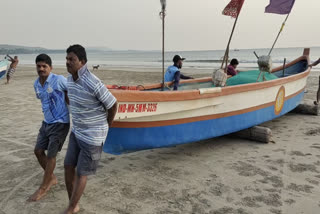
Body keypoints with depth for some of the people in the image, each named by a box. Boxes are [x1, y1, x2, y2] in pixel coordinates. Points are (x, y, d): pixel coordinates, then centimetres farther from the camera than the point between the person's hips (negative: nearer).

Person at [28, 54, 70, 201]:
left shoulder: (59, 80, -18)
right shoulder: (36, 84, 5)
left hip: (60, 123, -7)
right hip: (47, 122, 7)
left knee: (50, 155, 1)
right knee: (38, 151, 12)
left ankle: (43, 188, 19)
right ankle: (51, 178, 33)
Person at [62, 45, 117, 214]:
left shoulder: (93, 83, -26)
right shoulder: (70, 79, 1)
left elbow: (113, 105, -15)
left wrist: (106, 126, 0)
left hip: (93, 136, -8)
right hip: (77, 131, 8)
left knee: (81, 173, 4)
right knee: (68, 167, 11)